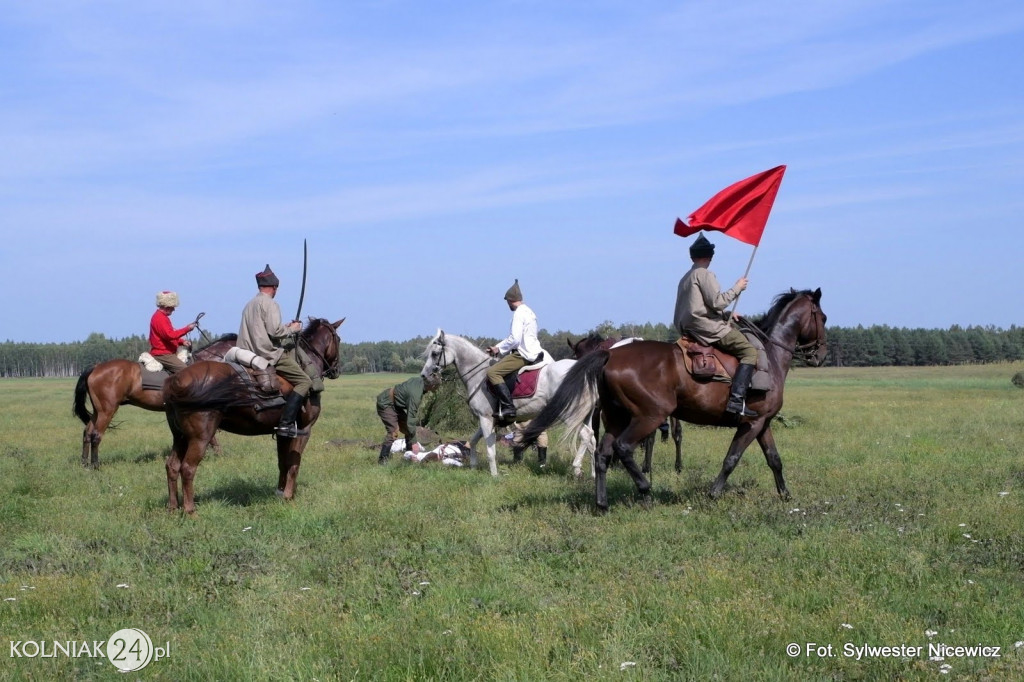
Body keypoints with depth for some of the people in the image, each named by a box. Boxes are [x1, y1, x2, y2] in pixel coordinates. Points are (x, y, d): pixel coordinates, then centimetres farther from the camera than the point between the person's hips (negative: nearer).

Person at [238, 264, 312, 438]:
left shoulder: (250, 304, 18)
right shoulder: (270, 304, -10)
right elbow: (274, 331, -19)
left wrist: (286, 327, 21)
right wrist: (292, 329, -1)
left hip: (252, 354, 10)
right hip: (270, 354, -10)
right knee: (304, 381, -10)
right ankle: (286, 423, -24)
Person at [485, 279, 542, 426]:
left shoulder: (519, 313, -14)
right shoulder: (528, 311, 17)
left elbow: (514, 339, -21)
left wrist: (499, 348, -7)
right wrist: (499, 347, 17)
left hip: (524, 355, -11)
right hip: (533, 352, 11)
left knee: (492, 372, -18)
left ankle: (508, 408, -25)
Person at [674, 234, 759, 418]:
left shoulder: (685, 279, 21)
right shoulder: (705, 274, -8)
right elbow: (717, 302, -18)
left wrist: (726, 314, 23)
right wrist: (737, 288, -5)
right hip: (709, 328, -10)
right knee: (750, 352, -12)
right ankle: (737, 399, -28)